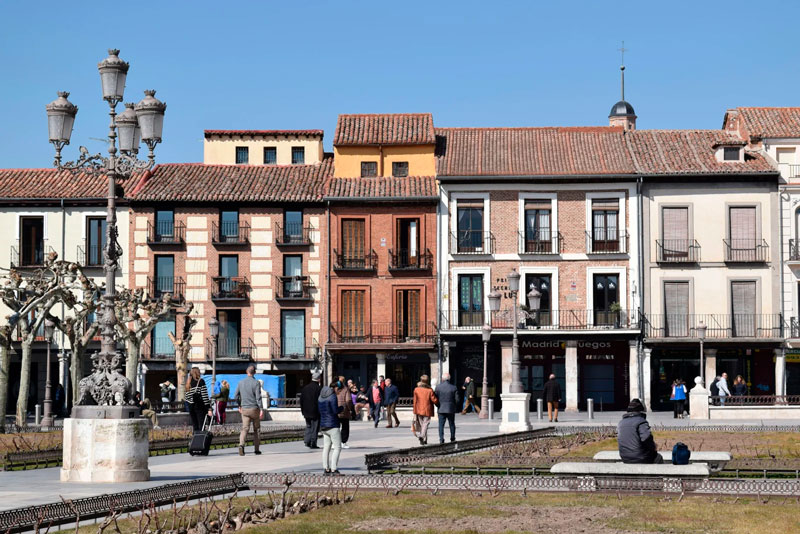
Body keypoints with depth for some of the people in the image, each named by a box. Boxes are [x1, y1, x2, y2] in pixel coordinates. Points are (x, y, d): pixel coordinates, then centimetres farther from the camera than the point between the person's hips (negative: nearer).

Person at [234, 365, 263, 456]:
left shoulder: (241, 383, 5)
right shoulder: (256, 383, -8)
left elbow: (236, 397, 10)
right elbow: (258, 397, -15)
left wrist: (240, 406, 26)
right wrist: (261, 409, -17)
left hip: (244, 409, 2)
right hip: (254, 408, -2)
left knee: (245, 428, -2)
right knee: (256, 429, 11)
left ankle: (241, 445, -27)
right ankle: (257, 449, 14)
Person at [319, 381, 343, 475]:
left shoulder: (321, 397, 13)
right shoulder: (332, 396, -12)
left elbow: (318, 410, 16)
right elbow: (335, 410, -18)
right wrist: (342, 408, 0)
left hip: (323, 425, 8)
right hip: (333, 425, -8)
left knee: (326, 447, 10)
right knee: (337, 447, -5)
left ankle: (326, 468, 9)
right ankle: (334, 469, -12)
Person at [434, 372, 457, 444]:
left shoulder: (438, 387, -7)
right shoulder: (454, 388, -5)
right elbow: (457, 400, -4)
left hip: (441, 409, -1)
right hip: (451, 410, 1)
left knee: (441, 425, 4)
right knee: (452, 425, 14)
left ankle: (441, 439, -4)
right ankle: (452, 439, 20)